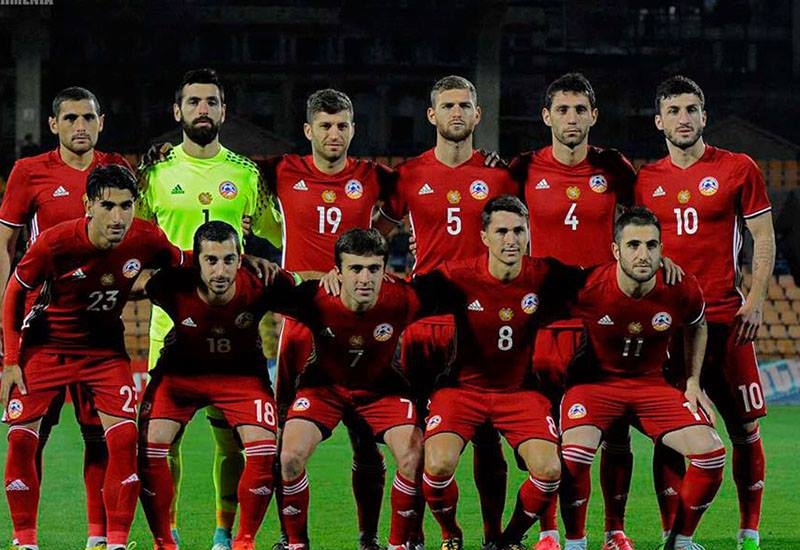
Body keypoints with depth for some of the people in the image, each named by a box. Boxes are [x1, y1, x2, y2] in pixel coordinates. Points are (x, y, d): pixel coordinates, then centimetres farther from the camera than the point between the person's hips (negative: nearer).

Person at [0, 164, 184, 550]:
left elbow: (181, 266, 5)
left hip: (105, 349, 2)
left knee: (124, 437, -13)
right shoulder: (55, 242, -25)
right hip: (44, 346, -2)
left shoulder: (146, 240, -18)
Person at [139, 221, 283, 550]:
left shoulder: (257, 289, -29)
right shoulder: (174, 287, -30)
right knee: (149, 448, -13)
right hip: (180, 371, 0)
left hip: (241, 373, 0)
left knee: (264, 453, -16)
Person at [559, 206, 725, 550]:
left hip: (652, 381, 3)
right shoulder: (586, 288, -23)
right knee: (574, 454, -30)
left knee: (710, 452, -12)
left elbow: (696, 326, 10)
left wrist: (693, 382, 8)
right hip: (595, 379, -3)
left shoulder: (682, 290, -15)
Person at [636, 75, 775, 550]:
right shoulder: (645, 180, 9)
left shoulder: (738, 169, 3)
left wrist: (755, 301, -6)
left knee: (745, 428, 1)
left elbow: (764, 237, 4)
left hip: (725, 318, -1)